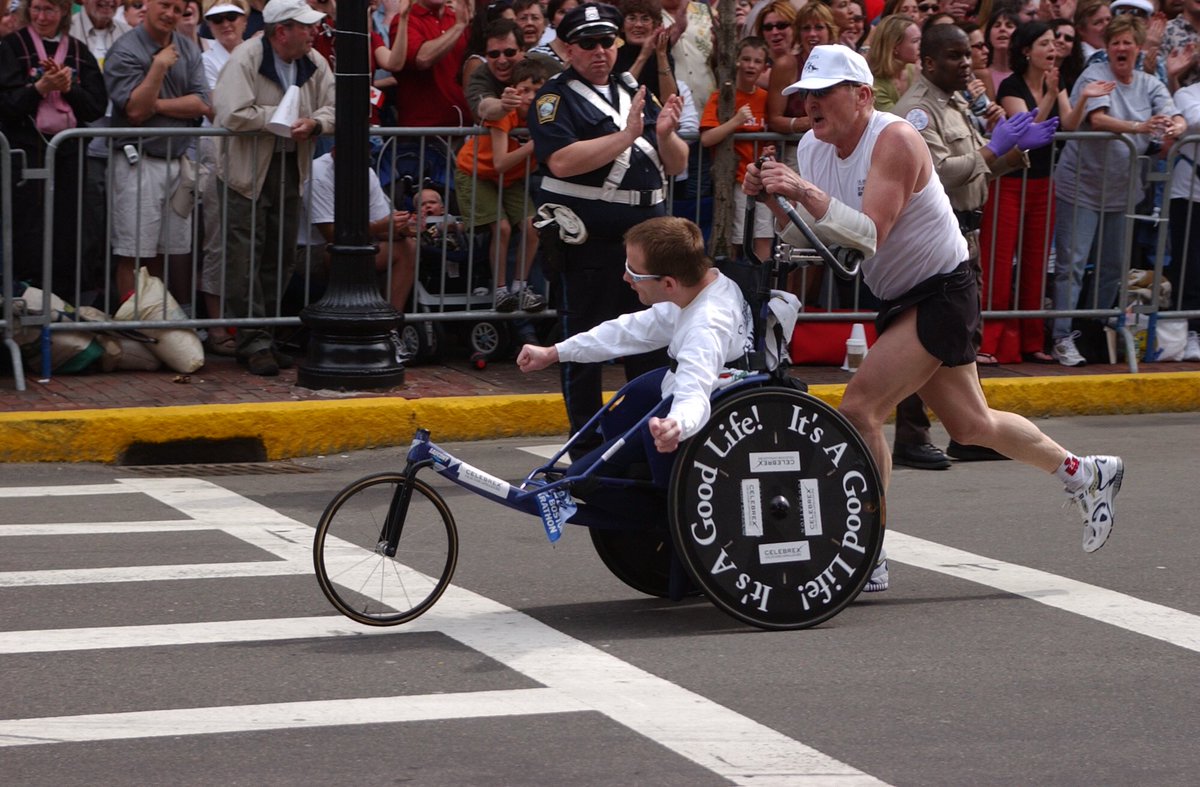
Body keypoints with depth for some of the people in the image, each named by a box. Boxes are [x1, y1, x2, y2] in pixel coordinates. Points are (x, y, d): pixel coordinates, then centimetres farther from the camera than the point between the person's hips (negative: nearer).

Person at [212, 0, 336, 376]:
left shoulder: (315, 64, 5)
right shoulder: (245, 59, -16)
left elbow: (332, 108, 4)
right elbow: (232, 115, -26)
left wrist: (314, 123, -19)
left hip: (290, 171, 7)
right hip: (247, 172, -7)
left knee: (280, 258, 11)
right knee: (245, 260, -6)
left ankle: (265, 337, 20)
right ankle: (253, 342, -3)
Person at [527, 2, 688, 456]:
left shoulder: (635, 95, 17)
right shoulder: (556, 98, -2)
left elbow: (676, 166, 14)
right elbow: (562, 162, -19)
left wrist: (665, 133, -8)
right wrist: (626, 136, -23)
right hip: (588, 239, -6)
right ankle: (585, 441, 7)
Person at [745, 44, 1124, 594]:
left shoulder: (894, 140, -21)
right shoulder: (812, 148, 1)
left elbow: (870, 235, -32)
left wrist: (809, 194, -41)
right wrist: (775, 199, -19)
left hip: (943, 294, -9)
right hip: (901, 300, 9)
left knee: (858, 407, -19)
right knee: (971, 425, 18)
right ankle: (1086, 474, 39)